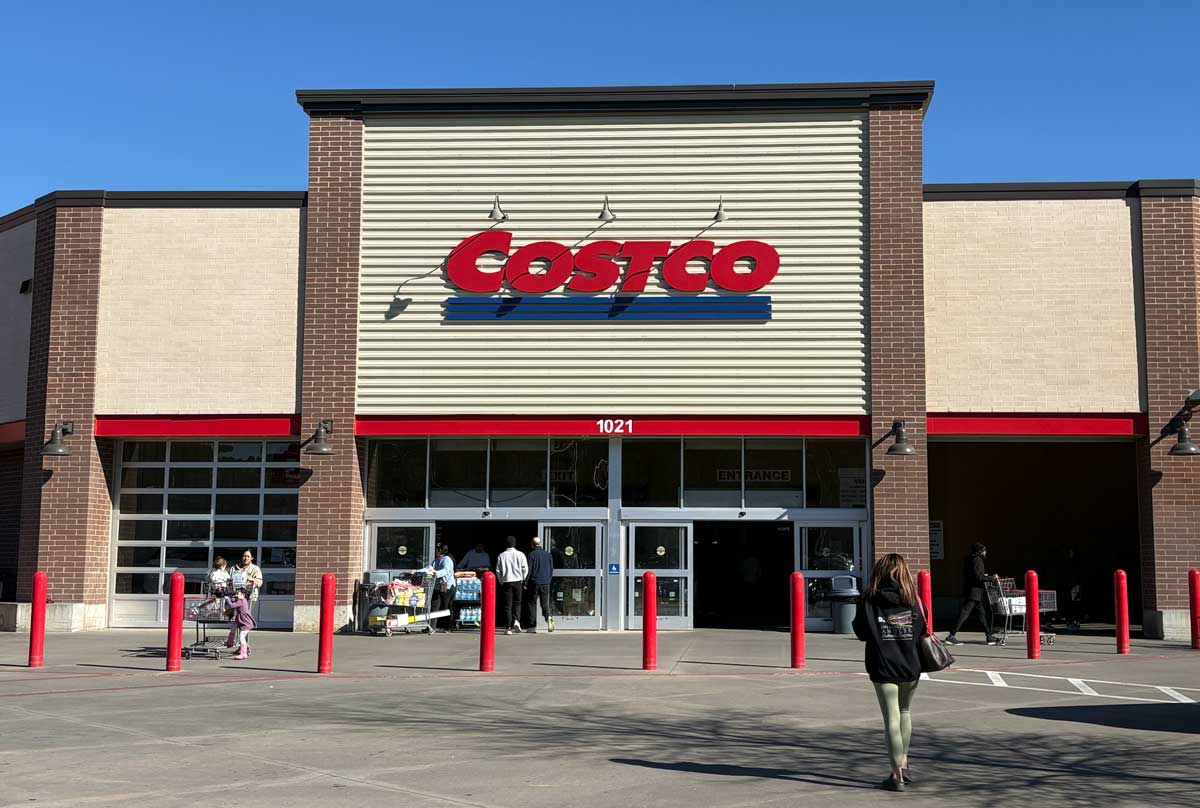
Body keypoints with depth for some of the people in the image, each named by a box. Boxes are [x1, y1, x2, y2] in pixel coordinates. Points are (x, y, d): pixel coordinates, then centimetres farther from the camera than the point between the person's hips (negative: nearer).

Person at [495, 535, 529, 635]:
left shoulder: (502, 555, 3)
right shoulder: (520, 554, -1)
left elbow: (498, 570, 4)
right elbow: (525, 569, -2)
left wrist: (501, 582, 14)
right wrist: (523, 580, 11)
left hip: (506, 582, 0)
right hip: (517, 581, 0)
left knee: (507, 605, 2)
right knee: (517, 603, 13)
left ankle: (508, 627, -3)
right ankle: (516, 620, -10)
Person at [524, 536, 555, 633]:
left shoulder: (532, 554, -6)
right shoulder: (548, 554, 8)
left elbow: (529, 570, -7)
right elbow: (551, 570, 12)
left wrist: (525, 583, -1)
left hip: (534, 582, -4)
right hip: (545, 584, 4)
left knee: (531, 604, 5)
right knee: (545, 603, 12)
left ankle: (532, 627, 3)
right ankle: (548, 617, -18)